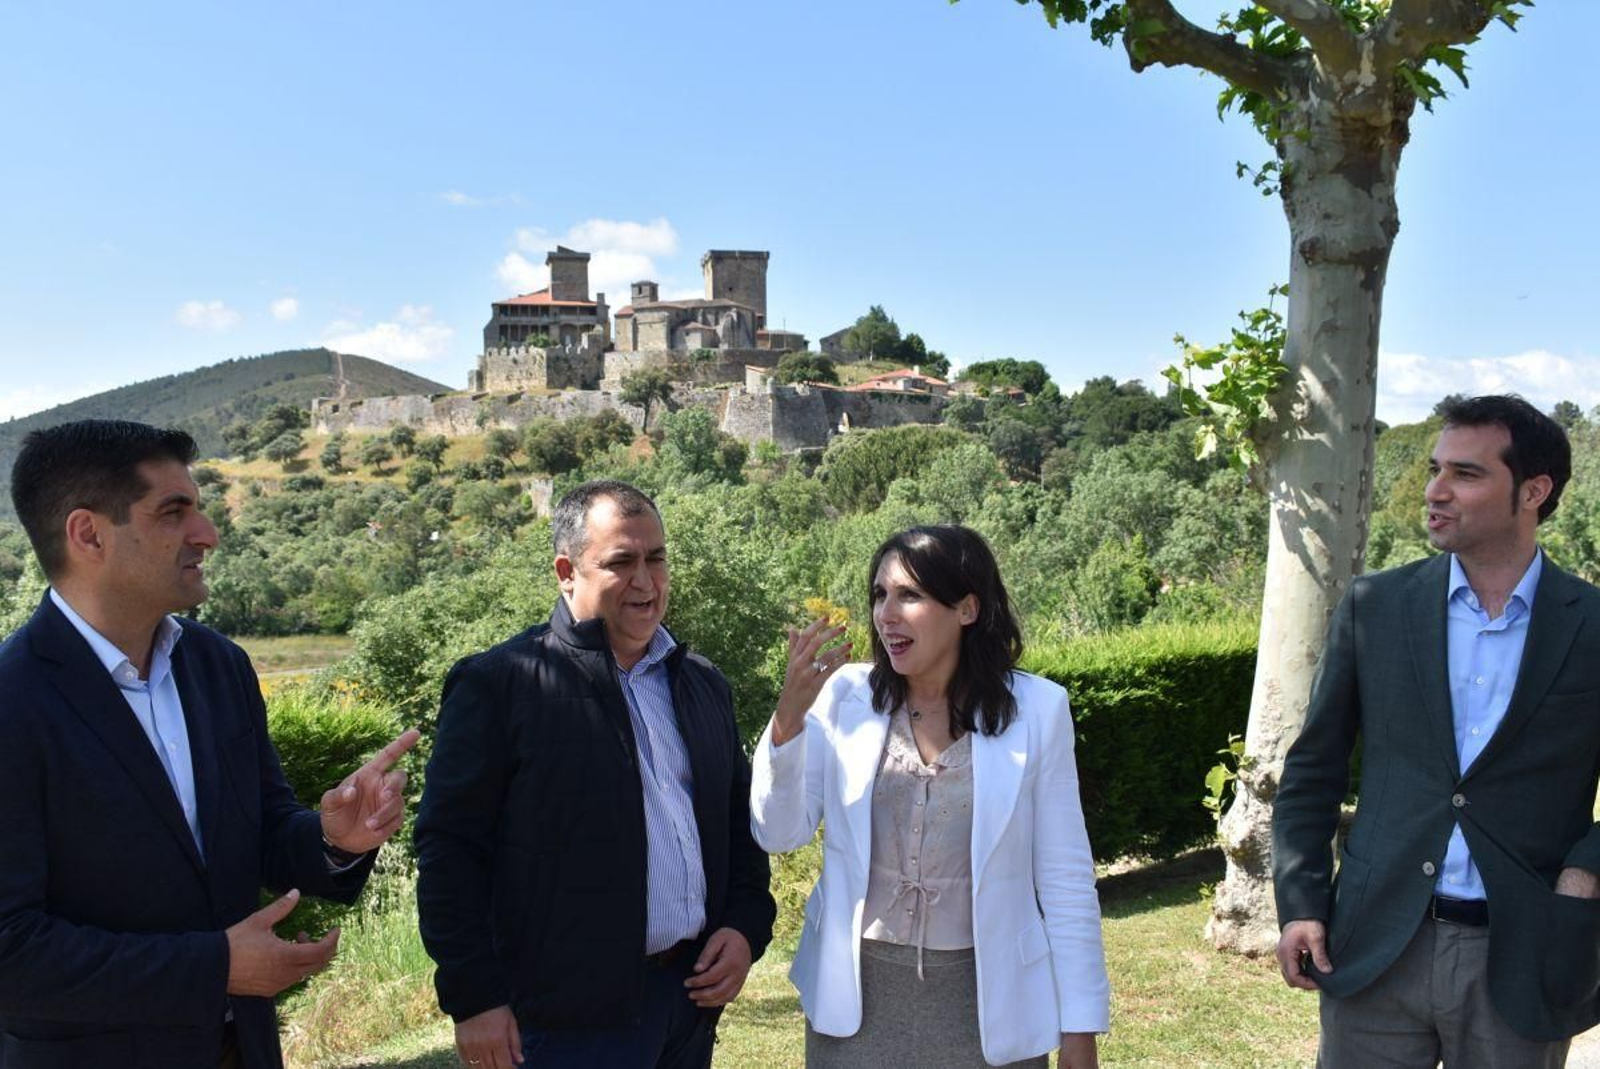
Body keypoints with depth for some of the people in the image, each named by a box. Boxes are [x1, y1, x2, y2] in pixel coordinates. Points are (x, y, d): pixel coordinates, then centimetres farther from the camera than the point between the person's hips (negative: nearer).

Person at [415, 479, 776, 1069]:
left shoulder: (703, 683, 11)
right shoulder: (498, 683, -8)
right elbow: (449, 846, -9)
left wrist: (747, 926, 4)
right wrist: (473, 998, -11)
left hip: (692, 995, 6)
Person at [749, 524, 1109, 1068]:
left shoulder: (1035, 710, -8)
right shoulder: (845, 695, -5)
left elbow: (1065, 879, -3)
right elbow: (780, 833, -7)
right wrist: (789, 716, -22)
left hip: (986, 1000, -1)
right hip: (857, 993, 1)